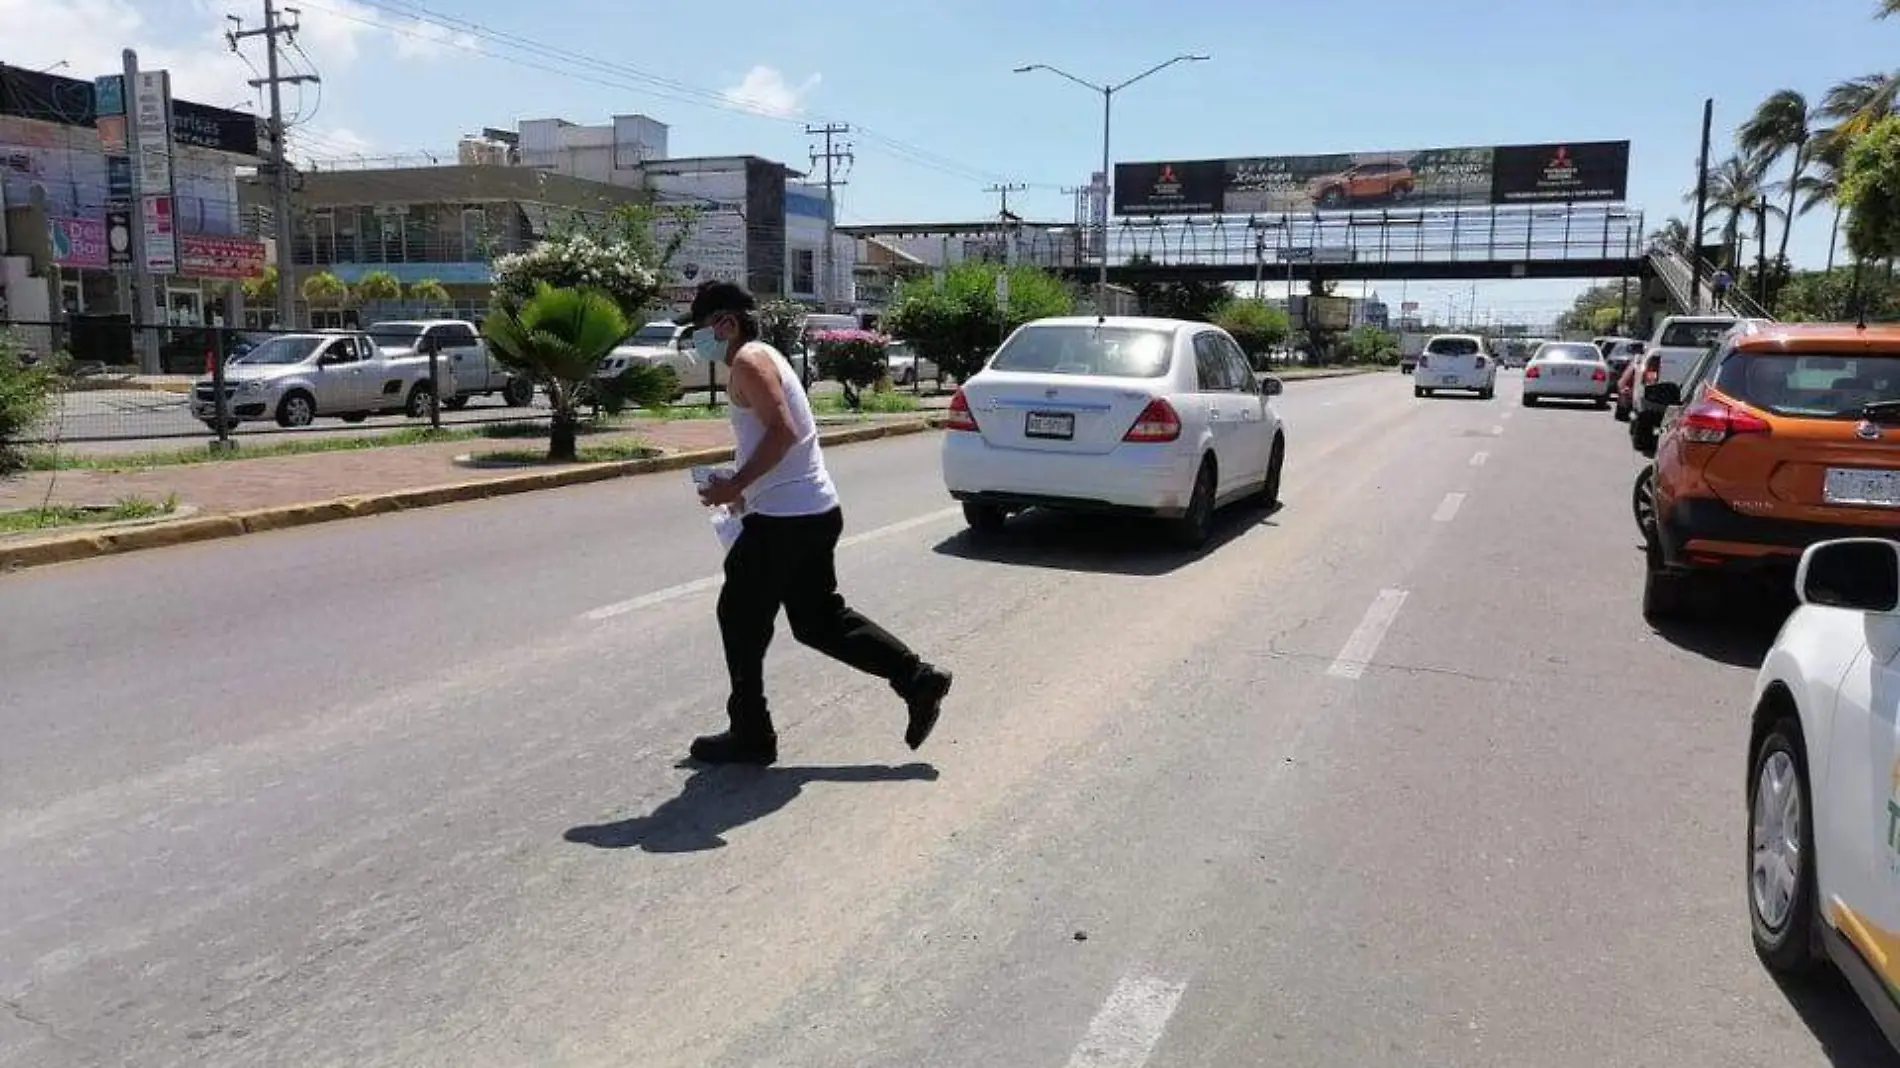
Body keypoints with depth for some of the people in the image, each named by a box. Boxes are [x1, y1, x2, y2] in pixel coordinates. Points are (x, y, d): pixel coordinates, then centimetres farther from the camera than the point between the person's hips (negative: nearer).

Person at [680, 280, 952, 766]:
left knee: (741, 618, 3)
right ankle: (918, 679, 14)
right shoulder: (759, 358, 20)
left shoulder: (749, 361, -12)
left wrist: (734, 487, -21)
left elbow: (782, 431, -25)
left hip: (785, 519, -10)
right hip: (811, 511, 10)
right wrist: (741, 487, 18)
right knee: (820, 619, 15)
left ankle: (750, 736, 13)